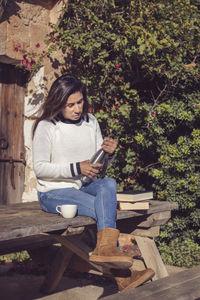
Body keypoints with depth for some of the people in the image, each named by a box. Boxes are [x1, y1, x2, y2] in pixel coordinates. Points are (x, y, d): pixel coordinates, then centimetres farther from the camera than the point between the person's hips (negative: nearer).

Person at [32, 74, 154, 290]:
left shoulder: (90, 122, 8)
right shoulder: (46, 126, -8)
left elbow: (100, 162, 13)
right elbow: (40, 168, -11)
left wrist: (109, 153, -12)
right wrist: (76, 169, -21)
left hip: (86, 187, 5)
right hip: (54, 192, -4)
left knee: (109, 183, -31)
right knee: (107, 209, -27)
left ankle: (105, 248, -43)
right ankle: (121, 275, -24)